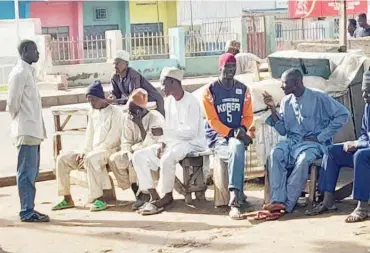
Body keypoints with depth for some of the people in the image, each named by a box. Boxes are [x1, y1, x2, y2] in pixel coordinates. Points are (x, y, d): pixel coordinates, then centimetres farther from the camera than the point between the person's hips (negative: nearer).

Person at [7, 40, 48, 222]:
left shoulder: (28, 72, 16)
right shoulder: (20, 73, -13)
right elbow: (13, 103, -15)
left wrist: (37, 128, 13)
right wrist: (20, 122, -1)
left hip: (33, 131, 10)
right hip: (27, 131, -10)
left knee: (31, 173, 12)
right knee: (27, 173, -6)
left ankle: (29, 209, 18)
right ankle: (27, 212, -2)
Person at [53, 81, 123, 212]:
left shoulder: (115, 112, -8)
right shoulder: (92, 112, 15)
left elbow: (113, 139, -15)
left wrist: (89, 154, -18)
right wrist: (85, 152, -1)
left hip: (109, 151, -8)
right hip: (93, 152, 8)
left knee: (90, 160, -39)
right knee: (62, 159, -8)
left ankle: (99, 199, -35)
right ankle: (67, 199, -5)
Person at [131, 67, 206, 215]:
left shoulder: (191, 102, -14)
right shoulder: (168, 101, 11)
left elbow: (191, 132, -21)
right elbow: (169, 127, 14)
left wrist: (164, 132, -24)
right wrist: (162, 144, -5)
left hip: (192, 144, -9)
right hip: (172, 142, 9)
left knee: (167, 158, -38)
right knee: (139, 156, -6)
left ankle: (167, 196, -17)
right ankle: (154, 196, -9)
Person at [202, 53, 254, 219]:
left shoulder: (243, 90, 11)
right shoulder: (211, 91, -1)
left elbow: (248, 116, 13)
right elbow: (213, 121, -6)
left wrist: (242, 129, -10)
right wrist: (232, 133, -16)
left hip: (238, 135, 3)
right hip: (217, 135, -3)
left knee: (237, 147, -35)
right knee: (237, 150, -35)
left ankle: (234, 199, -33)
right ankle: (237, 196, -32)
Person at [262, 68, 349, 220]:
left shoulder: (318, 97, -6)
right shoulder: (286, 101, 10)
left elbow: (343, 114, -8)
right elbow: (282, 130, 11)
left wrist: (320, 137, -10)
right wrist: (273, 109, -3)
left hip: (314, 143, -4)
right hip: (292, 141, 5)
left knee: (303, 159, -38)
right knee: (275, 153, -29)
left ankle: (287, 204, -31)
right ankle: (277, 200, -35)